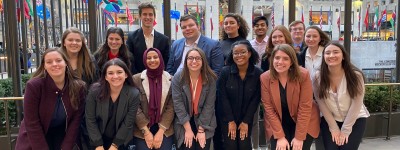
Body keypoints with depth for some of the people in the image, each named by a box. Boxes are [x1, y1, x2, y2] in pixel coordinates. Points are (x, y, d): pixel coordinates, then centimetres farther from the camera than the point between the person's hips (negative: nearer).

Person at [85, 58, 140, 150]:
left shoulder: (134, 94, -18)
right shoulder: (95, 90, -15)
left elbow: (128, 123, -14)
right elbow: (90, 119, -11)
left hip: (120, 140, 0)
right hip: (98, 138, 1)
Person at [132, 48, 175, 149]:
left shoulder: (170, 80, 1)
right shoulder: (136, 79, -1)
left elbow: (171, 107, -2)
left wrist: (160, 131, -9)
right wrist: (146, 132, -10)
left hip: (165, 130, 1)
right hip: (142, 131, 0)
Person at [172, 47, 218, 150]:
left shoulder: (211, 79, -10)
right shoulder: (178, 78, -11)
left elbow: (209, 105, -10)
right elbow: (178, 104, -13)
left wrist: (201, 130, -12)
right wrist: (188, 129, -16)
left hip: (205, 124, 1)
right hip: (184, 124, 0)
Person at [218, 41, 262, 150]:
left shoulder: (258, 73, -10)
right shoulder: (225, 71, -12)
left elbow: (255, 100, -6)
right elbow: (223, 97, -9)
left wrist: (246, 122, -7)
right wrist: (230, 121, -9)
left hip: (246, 119, 1)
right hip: (227, 119, 0)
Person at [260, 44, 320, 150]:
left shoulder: (303, 75, -18)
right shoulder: (265, 78, -13)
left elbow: (305, 107, -17)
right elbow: (268, 108, -12)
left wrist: (299, 137, -17)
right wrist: (280, 136, -14)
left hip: (304, 124, -1)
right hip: (278, 125, 1)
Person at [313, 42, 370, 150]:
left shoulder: (355, 75, -17)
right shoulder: (318, 77, -13)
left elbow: (356, 105, -14)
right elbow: (321, 104, -9)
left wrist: (345, 130, -12)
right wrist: (334, 128, -8)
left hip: (355, 120, -1)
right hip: (329, 120, 1)